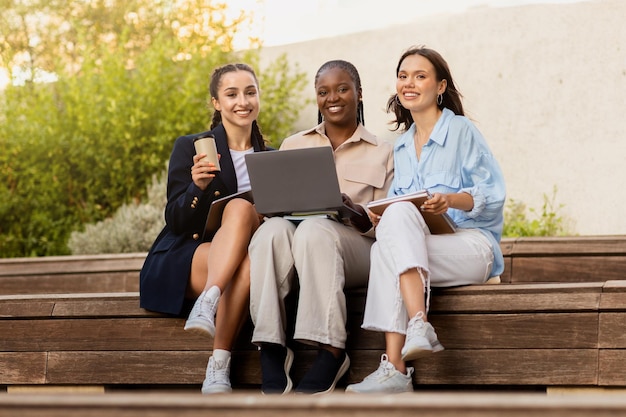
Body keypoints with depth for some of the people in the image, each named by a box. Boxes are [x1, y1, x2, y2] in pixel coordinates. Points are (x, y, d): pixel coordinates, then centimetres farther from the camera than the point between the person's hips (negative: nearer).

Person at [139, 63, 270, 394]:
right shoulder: (190, 147, 6)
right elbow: (176, 222, -1)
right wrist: (198, 187, -21)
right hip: (181, 260, -2)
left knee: (241, 210, -33)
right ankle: (219, 364, -44)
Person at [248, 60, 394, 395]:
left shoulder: (381, 153, 16)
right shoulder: (293, 146, 24)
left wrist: (354, 211, -15)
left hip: (355, 248, -2)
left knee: (315, 230, -37)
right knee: (273, 230, -35)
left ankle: (331, 351, -37)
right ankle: (271, 350, -40)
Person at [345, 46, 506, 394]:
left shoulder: (462, 130, 3)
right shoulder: (401, 147, 24)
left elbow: (493, 194, -6)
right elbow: (397, 202, 21)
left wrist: (453, 199, -25)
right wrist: (380, 217, -2)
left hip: (472, 246, -5)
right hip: (417, 245, 5)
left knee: (399, 215, -32)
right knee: (389, 229, -32)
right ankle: (395, 370, -45)